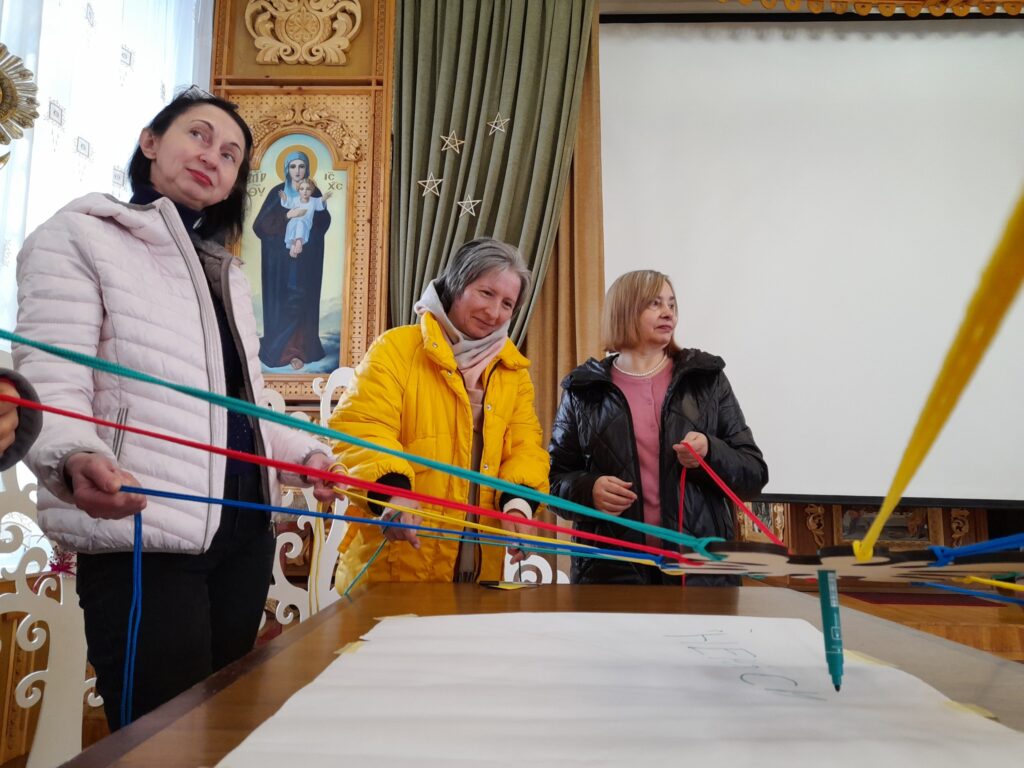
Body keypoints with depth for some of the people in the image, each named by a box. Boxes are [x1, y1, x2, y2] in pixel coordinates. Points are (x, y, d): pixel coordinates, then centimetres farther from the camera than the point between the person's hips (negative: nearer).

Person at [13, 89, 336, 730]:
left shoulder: (227, 273, 22)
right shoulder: (77, 237, 0)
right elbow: (49, 387, -12)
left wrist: (309, 456, 4)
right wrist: (76, 458, -33)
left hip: (244, 533, 7)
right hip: (143, 540, -7)